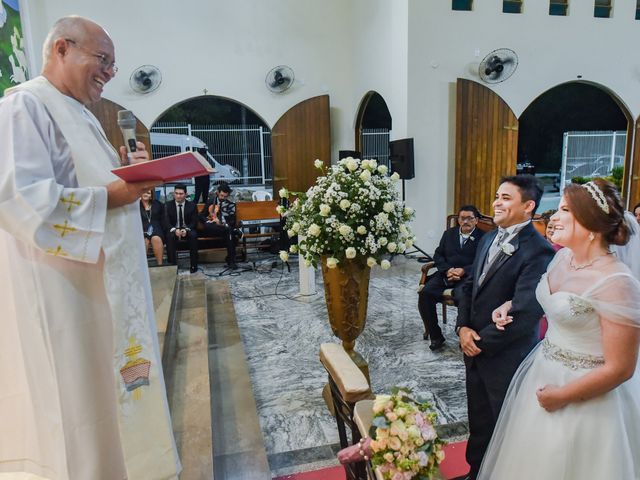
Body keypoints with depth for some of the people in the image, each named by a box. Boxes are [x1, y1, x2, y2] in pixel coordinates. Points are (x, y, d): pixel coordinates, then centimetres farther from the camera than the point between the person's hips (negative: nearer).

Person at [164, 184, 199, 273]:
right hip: (173, 230, 0)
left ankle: (194, 265, -26)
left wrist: (186, 229, -23)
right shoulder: (168, 205, 2)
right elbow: (166, 222, -6)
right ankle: (172, 264, -28)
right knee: (170, 236, -34)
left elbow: (194, 222, -2)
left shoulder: (192, 205, 2)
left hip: (187, 230, 0)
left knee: (193, 235, -33)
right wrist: (174, 230, -28)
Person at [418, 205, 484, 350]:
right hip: (446, 274, 4)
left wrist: (463, 271, -19)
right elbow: (438, 254, 13)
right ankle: (435, 336, -9)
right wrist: (447, 270, -6)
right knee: (425, 293, -22)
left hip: (468, 277, -4)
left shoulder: (482, 237, 5)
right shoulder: (449, 233, 19)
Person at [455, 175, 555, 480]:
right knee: (478, 421, 23)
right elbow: (469, 286, 10)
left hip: (507, 358, -7)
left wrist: (482, 343, -15)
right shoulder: (489, 240, 5)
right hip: (475, 350, 7)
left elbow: (523, 314, -24)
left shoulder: (538, 251, -20)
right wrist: (463, 327, -5)